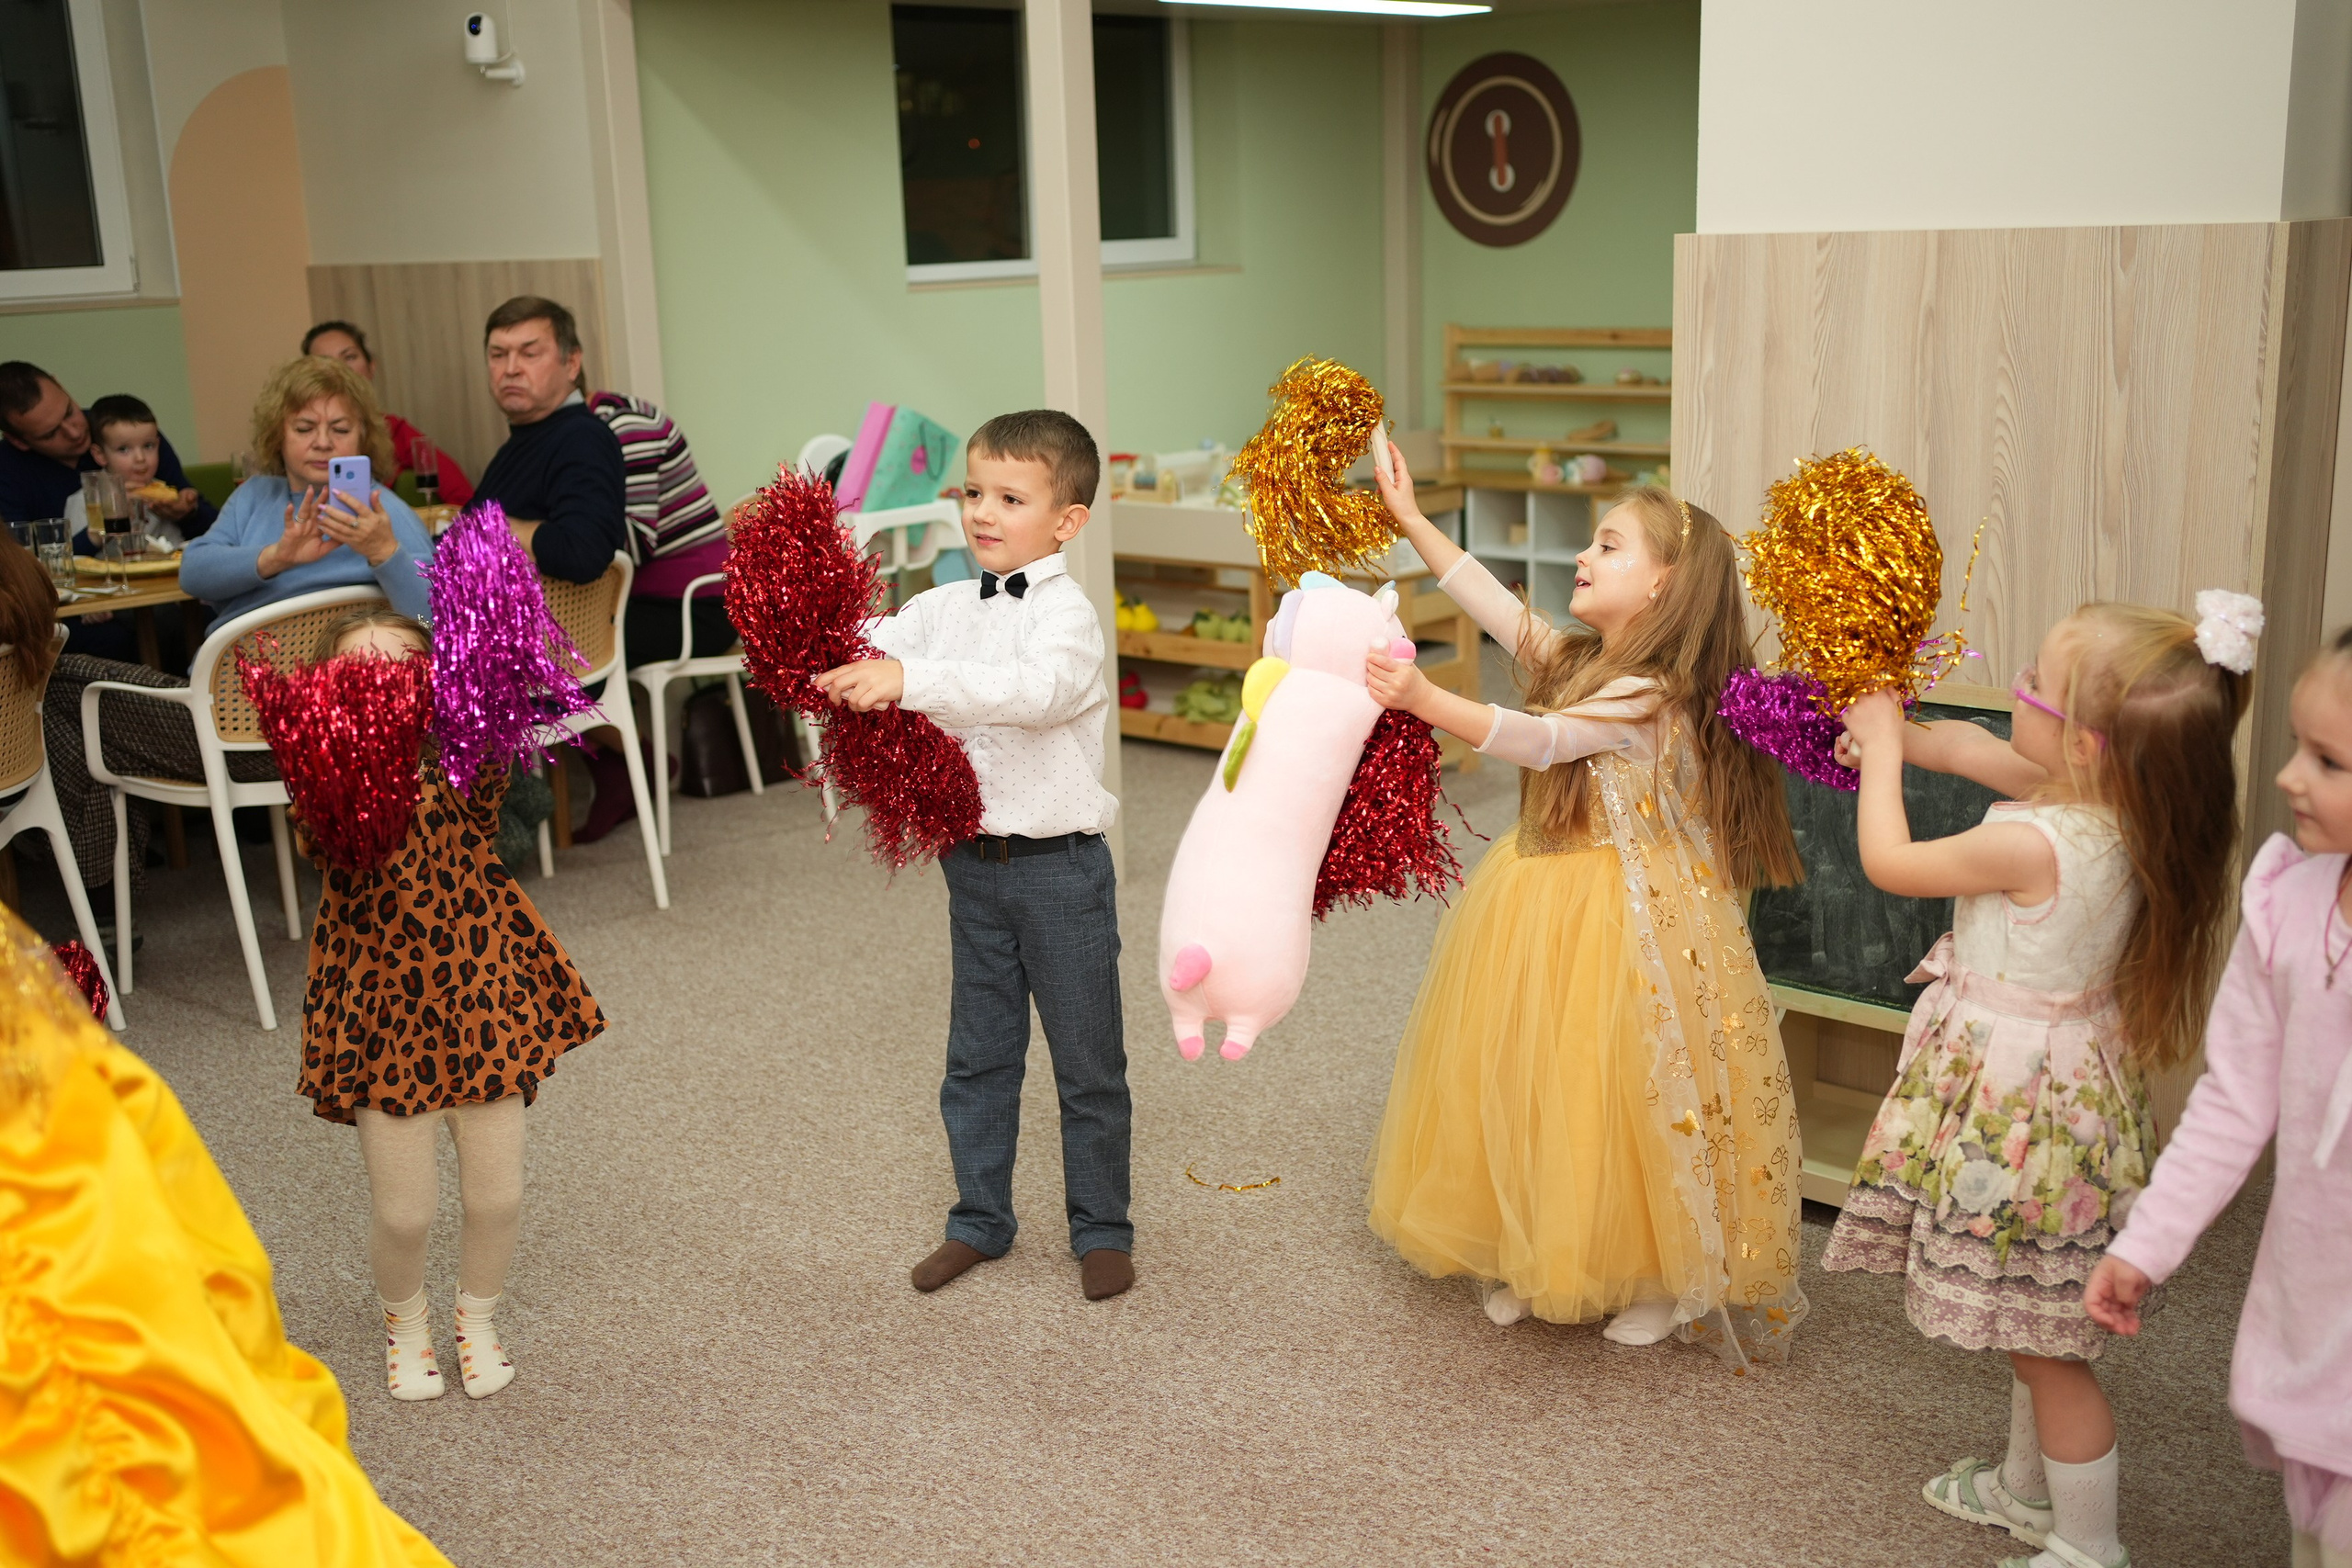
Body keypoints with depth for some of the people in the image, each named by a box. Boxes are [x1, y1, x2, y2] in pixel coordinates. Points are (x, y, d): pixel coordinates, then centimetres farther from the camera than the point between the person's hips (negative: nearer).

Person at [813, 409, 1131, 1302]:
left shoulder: (1067, 614, -14)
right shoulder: (946, 607, 6)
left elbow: (1032, 689, -34)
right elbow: (867, 649, 1)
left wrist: (909, 678, -43)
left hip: (1059, 865, -6)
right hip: (973, 859, 6)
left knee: (1087, 1061, 7)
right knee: (977, 1056, 16)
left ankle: (1101, 1230, 22)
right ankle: (979, 1220, 30)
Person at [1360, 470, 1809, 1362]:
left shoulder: (1650, 699, -21)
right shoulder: (1580, 662, 6)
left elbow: (1537, 740, -34)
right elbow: (1493, 603, 11)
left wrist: (1426, 701, -47)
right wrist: (1411, 521, 8)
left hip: (1631, 916, -9)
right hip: (1549, 904, 9)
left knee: (1618, 1094, -1)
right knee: (1532, 1086, 13)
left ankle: (1668, 1282, 18)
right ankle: (1538, 1261, 28)